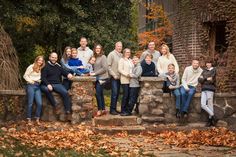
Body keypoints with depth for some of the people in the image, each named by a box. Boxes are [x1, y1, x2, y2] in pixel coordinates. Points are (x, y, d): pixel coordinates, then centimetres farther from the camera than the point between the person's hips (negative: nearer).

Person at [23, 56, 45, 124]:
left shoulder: (41, 69, 13)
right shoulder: (31, 67, 1)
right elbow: (25, 76, 2)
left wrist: (40, 81, -3)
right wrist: (29, 80, -11)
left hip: (38, 86, 4)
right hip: (31, 85, -4)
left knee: (39, 103, -7)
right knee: (30, 103, -6)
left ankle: (37, 119, 2)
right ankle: (29, 119, 2)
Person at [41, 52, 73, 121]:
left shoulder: (58, 66, 20)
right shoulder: (45, 66, 7)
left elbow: (64, 72, 19)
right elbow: (43, 77, -2)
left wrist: (68, 74, -7)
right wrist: (48, 84, -20)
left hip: (57, 84, 3)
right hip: (47, 85, -3)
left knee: (65, 93, -25)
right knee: (46, 90, -39)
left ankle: (68, 112, -23)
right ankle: (55, 105, -26)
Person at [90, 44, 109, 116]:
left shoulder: (103, 57, -6)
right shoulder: (95, 57, 13)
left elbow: (104, 68, -14)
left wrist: (95, 73, -14)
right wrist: (92, 73, -3)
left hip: (102, 78, -7)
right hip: (97, 78, 7)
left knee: (98, 93, -11)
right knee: (100, 94, 10)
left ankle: (99, 110, -4)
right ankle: (103, 110, 17)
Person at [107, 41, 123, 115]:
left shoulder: (121, 55, 11)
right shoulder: (111, 54, -5)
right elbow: (108, 66, -9)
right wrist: (114, 75, -12)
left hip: (120, 77, 6)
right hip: (114, 77, -6)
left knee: (117, 93, 8)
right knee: (114, 93, -9)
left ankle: (114, 108, 16)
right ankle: (112, 109, -3)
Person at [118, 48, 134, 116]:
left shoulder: (130, 60, 22)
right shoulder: (121, 60, 2)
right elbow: (120, 69, -7)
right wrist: (126, 74, -18)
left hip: (130, 80, 6)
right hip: (125, 80, -6)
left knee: (128, 95, 3)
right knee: (125, 95, -11)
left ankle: (126, 110, 9)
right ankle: (123, 111, -8)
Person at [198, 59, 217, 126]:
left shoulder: (213, 70, 5)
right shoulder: (204, 71, 19)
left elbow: (211, 80, -7)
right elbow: (199, 80, 8)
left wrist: (203, 79, 1)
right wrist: (207, 79, -6)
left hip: (210, 89, -5)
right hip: (204, 89, 5)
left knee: (210, 105, -5)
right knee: (203, 105, -5)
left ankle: (210, 119, 4)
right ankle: (212, 116, 8)